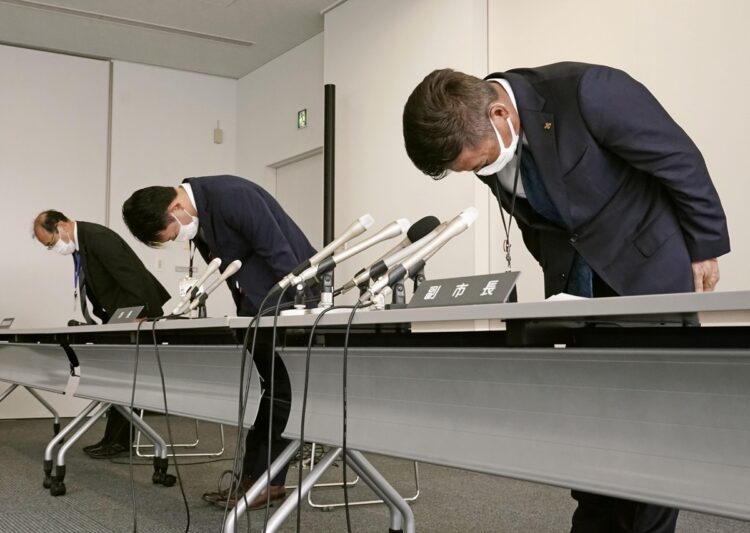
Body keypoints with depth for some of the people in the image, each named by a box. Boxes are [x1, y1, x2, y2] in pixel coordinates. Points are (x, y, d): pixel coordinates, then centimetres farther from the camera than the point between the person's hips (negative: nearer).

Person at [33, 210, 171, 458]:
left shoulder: (98, 237, -22)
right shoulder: (78, 244, 8)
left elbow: (130, 278, -26)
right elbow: (99, 289, 12)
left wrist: (139, 318, -25)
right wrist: (105, 321, 3)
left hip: (138, 314, -10)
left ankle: (117, 440, 2)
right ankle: (119, 438, 18)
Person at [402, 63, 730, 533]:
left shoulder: (586, 91, -29)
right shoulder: (481, 137, -10)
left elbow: (681, 160, -16)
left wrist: (704, 246, -7)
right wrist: (557, 270, 11)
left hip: (648, 267, -5)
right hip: (574, 278, 5)